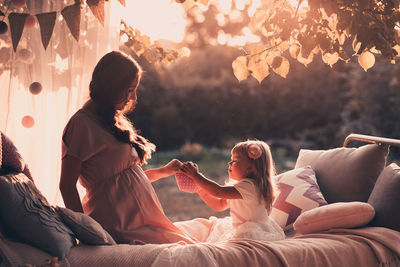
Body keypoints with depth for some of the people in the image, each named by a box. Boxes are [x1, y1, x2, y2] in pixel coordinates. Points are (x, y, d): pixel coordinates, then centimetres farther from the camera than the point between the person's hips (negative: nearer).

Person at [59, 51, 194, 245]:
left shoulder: (114, 122, 18)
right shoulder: (82, 123, -11)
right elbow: (67, 185, -14)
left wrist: (164, 172, 27)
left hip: (140, 219, 9)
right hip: (117, 227, -9)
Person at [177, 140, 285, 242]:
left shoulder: (249, 186, -21)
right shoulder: (236, 185, 12)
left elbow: (218, 192, -28)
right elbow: (219, 205, 17)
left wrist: (196, 175, -20)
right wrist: (200, 188, 4)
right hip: (237, 228, 10)